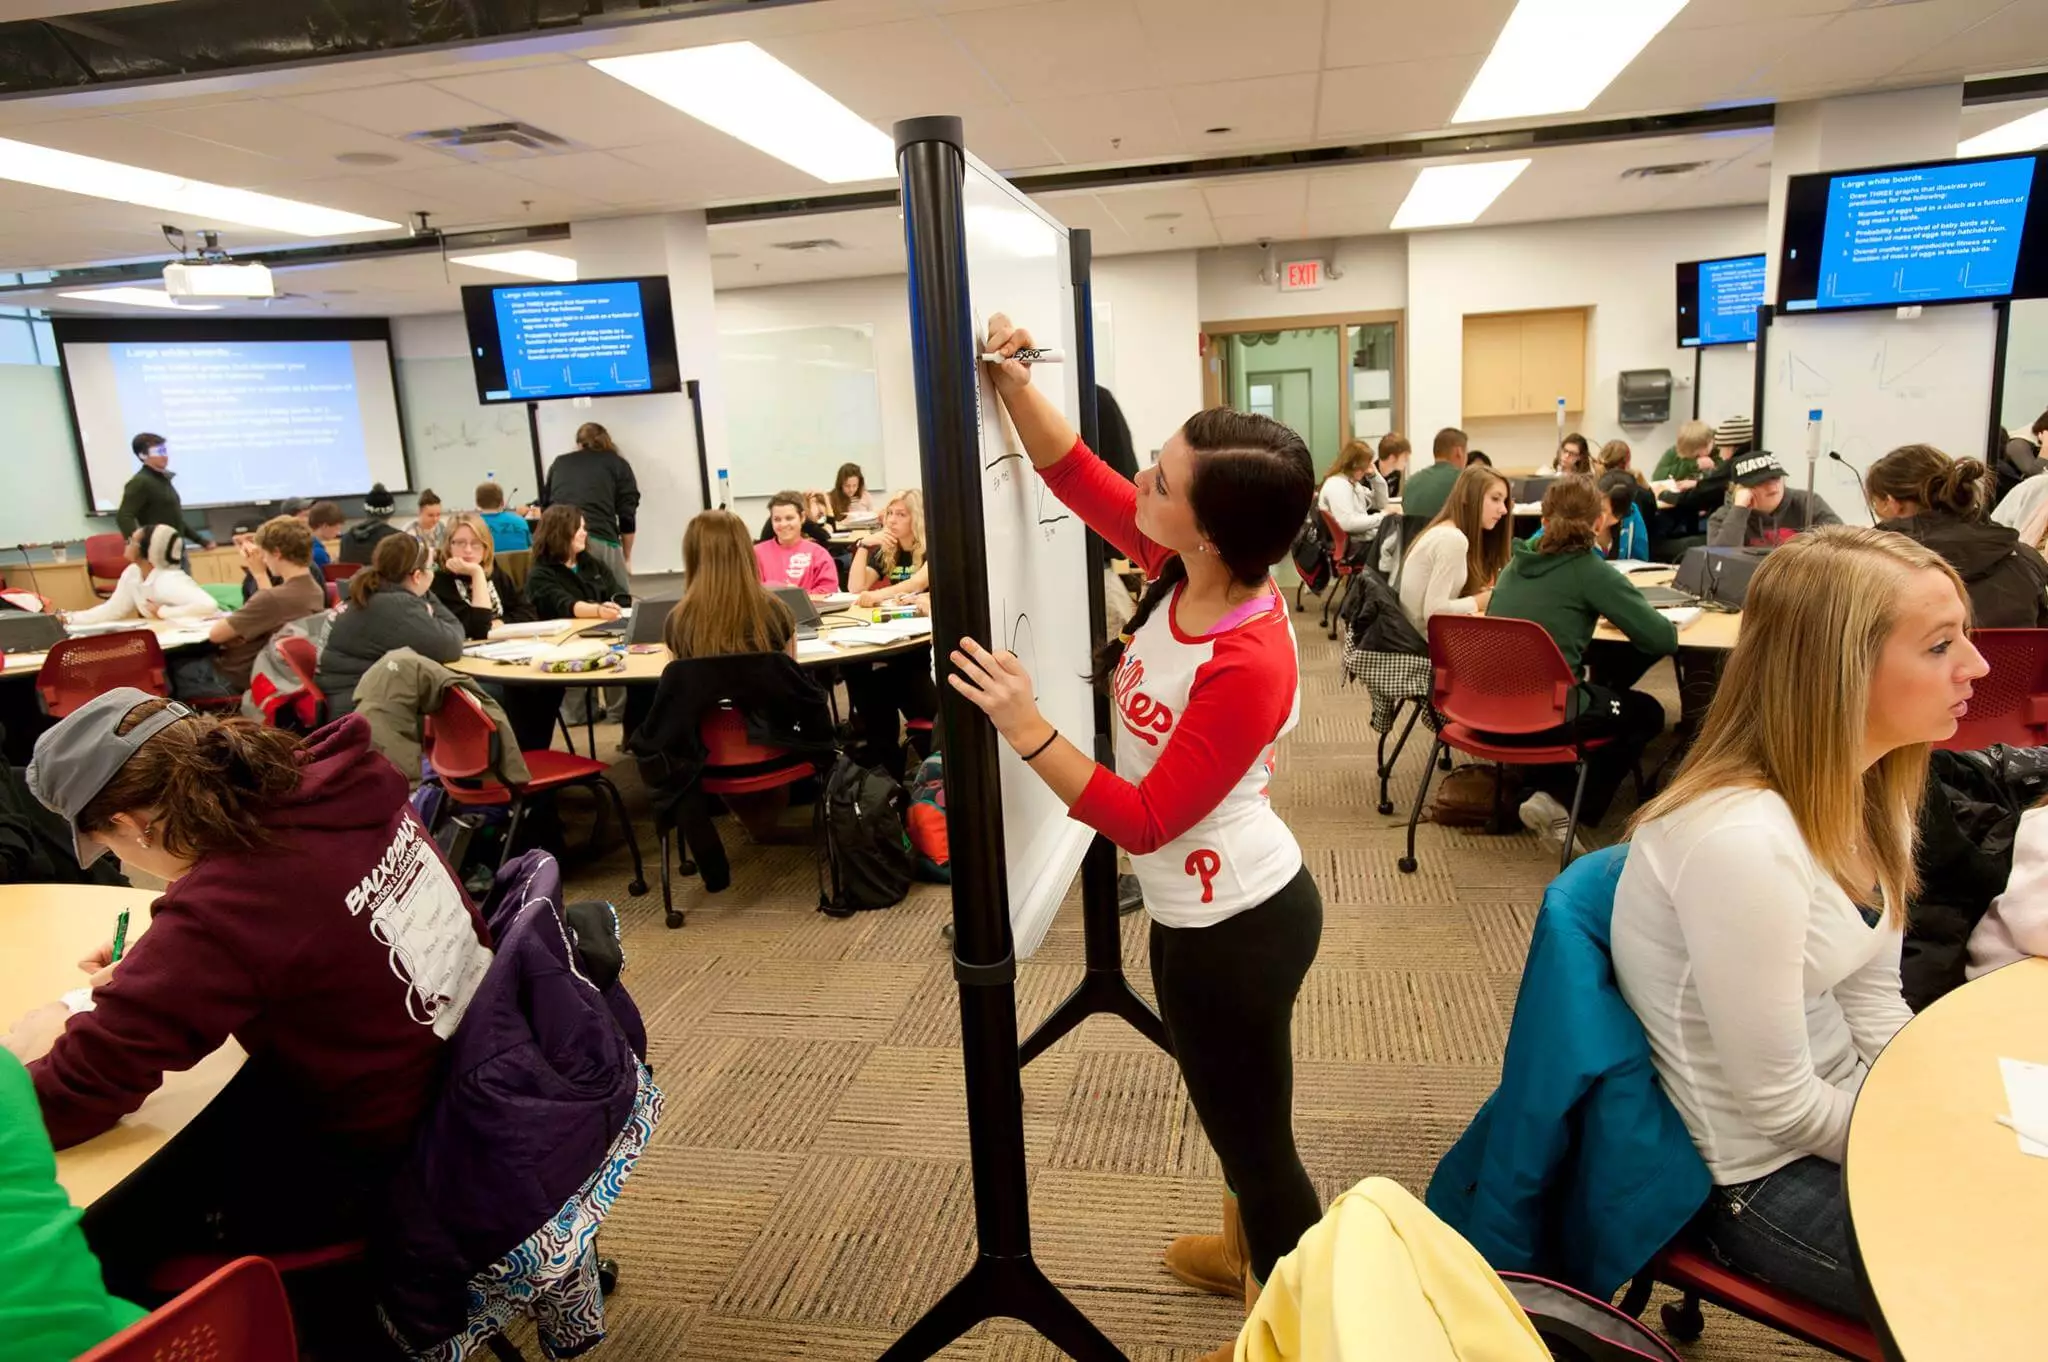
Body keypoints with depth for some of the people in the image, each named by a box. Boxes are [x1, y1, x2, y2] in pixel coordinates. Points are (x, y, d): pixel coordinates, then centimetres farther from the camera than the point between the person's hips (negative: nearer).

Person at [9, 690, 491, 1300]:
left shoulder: (219, 912, -31)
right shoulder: (345, 781, -9)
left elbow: (62, 1102, -20)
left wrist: (40, 1050, 2)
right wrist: (152, 967, 10)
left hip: (381, 1154, -8)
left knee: (85, 1239, 9)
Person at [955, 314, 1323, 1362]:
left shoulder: (1248, 667, -33)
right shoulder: (1188, 569, -9)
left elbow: (1145, 820, -27)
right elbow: (1074, 474, -1)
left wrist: (1026, 731, -33)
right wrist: (1010, 379, -14)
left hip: (1229, 929, -9)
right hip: (1224, 909, 9)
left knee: (1254, 1138, 14)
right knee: (1245, 1119, 31)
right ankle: (1250, 1253, 57)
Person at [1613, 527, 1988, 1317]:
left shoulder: (1864, 791, -4)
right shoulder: (1742, 839, -32)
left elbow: (1872, 1004, 5)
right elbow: (1780, 1108, -23)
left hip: (1838, 1111, 8)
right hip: (1765, 1180, -8)